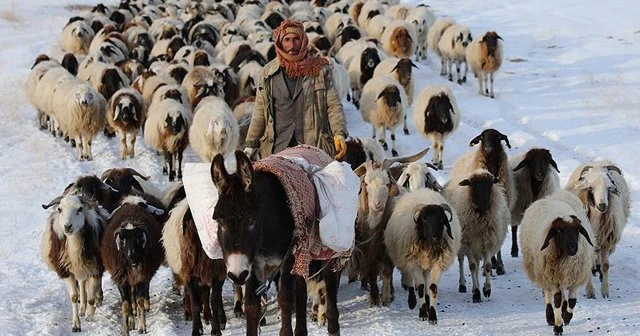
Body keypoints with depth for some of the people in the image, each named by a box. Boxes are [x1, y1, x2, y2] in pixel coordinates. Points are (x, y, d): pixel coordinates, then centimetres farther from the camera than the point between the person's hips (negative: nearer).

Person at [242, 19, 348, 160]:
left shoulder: (320, 69, 8)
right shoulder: (268, 73, 12)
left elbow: (333, 106, 5)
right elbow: (260, 114, 17)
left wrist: (339, 134, -11)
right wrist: (250, 146, 13)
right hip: (277, 148, 1)